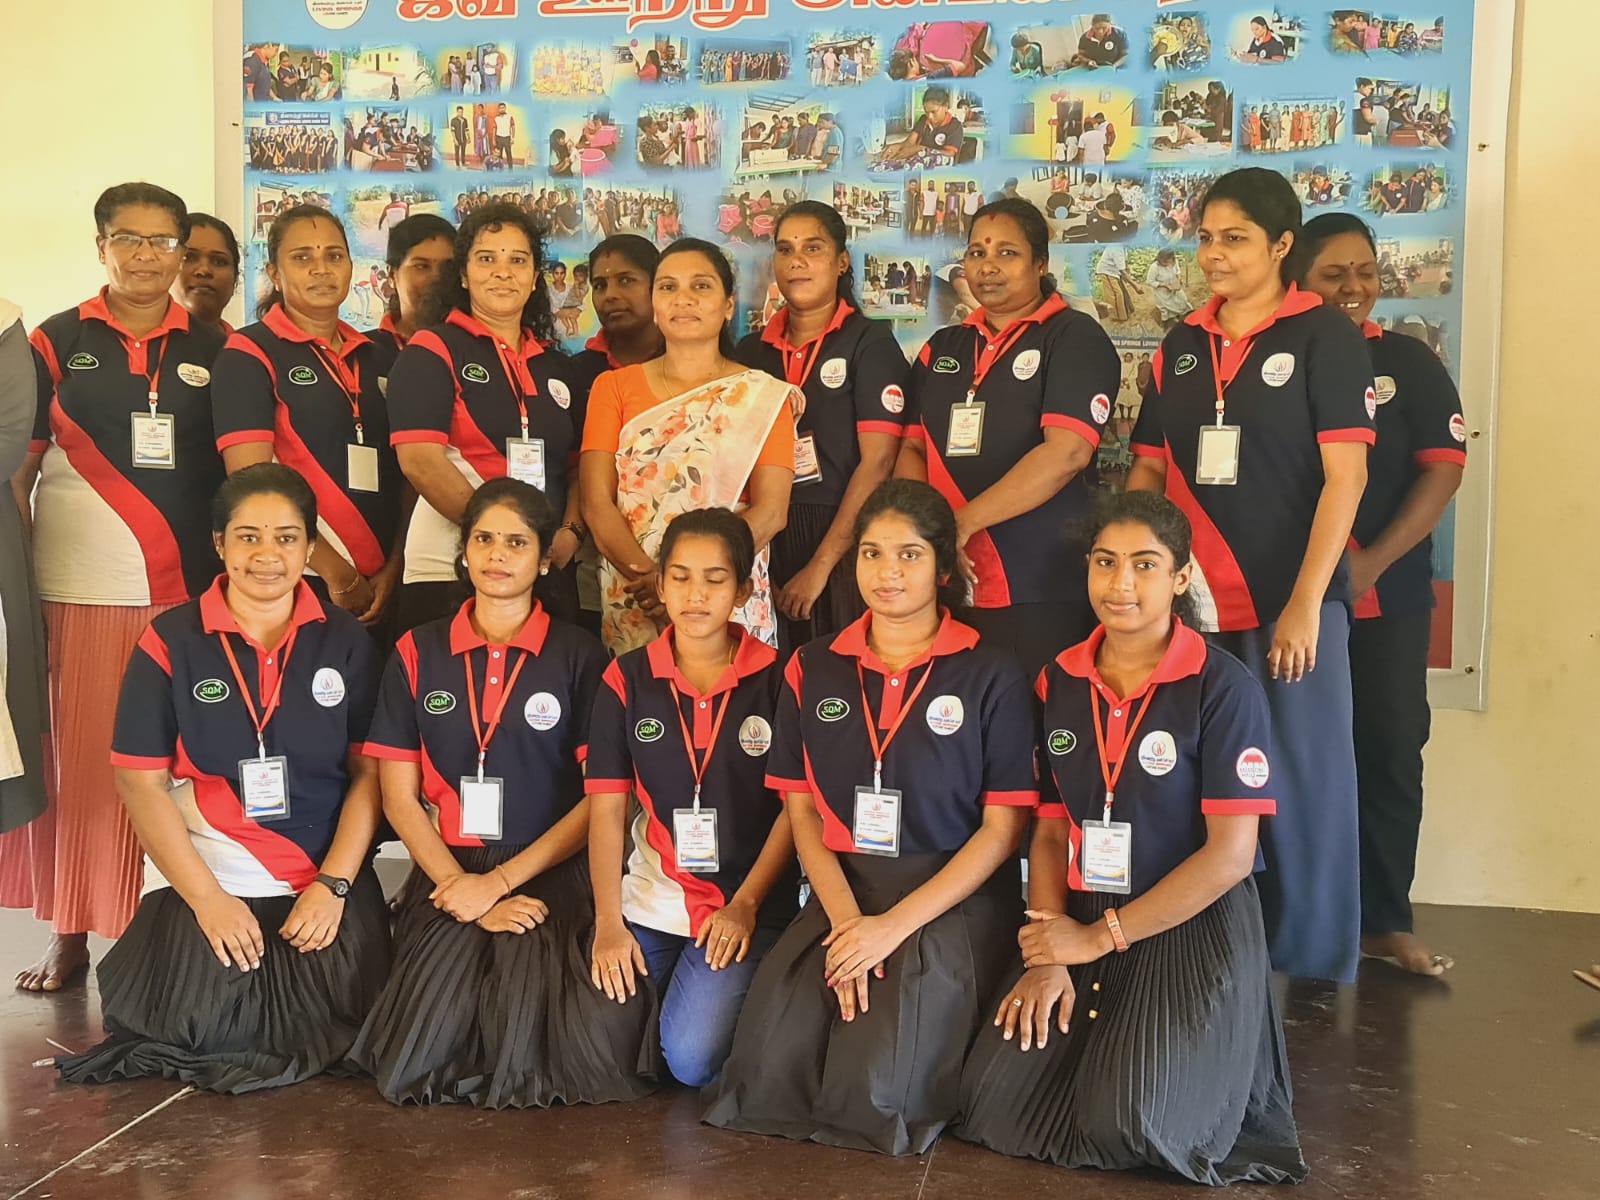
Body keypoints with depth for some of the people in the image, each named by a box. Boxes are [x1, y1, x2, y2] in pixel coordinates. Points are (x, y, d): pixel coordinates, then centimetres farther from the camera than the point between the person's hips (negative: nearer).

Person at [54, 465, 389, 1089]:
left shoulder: (345, 641, 2)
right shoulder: (170, 641, -2)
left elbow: (369, 771, 1)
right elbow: (141, 780, -4)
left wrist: (334, 884, -9)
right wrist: (207, 897, -10)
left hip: (328, 879, 1)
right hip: (209, 876, 0)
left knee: (346, 1021, -15)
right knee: (199, 1023, -14)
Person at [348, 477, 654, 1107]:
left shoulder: (580, 657, 4)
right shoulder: (417, 653, 10)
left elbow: (600, 800, 0)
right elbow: (399, 797, 6)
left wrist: (501, 880, -9)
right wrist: (461, 888, -9)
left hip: (548, 872, -1)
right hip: (448, 869, 1)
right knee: (427, 1047, -23)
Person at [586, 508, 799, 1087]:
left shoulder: (776, 678, -3)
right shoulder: (627, 679, 2)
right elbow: (606, 808, -3)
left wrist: (745, 905, -11)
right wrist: (608, 924, -13)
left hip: (749, 906, -3)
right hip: (648, 902, 3)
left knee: (691, 1057, -17)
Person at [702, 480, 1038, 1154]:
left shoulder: (991, 678, -2)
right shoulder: (813, 671, 9)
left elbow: (1003, 828, -5)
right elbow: (801, 810, 7)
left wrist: (895, 924, -13)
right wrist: (844, 918, -10)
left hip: (952, 900, -3)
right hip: (841, 892, 3)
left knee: (875, 1093, -21)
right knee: (769, 1071, -18)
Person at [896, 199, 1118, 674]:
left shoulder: (1074, 337, -2)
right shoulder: (941, 348, 17)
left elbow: (1067, 451, -15)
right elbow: (912, 448, 13)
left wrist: (962, 522, -18)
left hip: (1042, 591, -5)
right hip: (945, 589, 5)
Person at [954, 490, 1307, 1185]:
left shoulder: (1223, 687, -11)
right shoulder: (1058, 683, 5)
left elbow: (1230, 854, -14)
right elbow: (1050, 832, 7)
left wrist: (1100, 937, -13)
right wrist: (1047, 956, -8)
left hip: (1194, 930, -4)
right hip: (1082, 925, 4)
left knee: (1125, 1121, -21)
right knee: (993, 1103, -11)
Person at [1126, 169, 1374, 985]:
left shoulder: (1325, 338, -2)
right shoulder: (1182, 345, 12)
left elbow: (1345, 477, -9)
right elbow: (1148, 471, 14)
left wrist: (1306, 601, -16)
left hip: (1291, 600, -4)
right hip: (1191, 602, 5)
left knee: (1304, 787, 1)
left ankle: (1313, 971, 16)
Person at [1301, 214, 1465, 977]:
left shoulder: (1409, 363, 5)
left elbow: (1444, 467, -1)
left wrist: (1374, 562, -12)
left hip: (1388, 597, 1)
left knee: (1389, 752, 5)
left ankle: (1386, 920, 16)